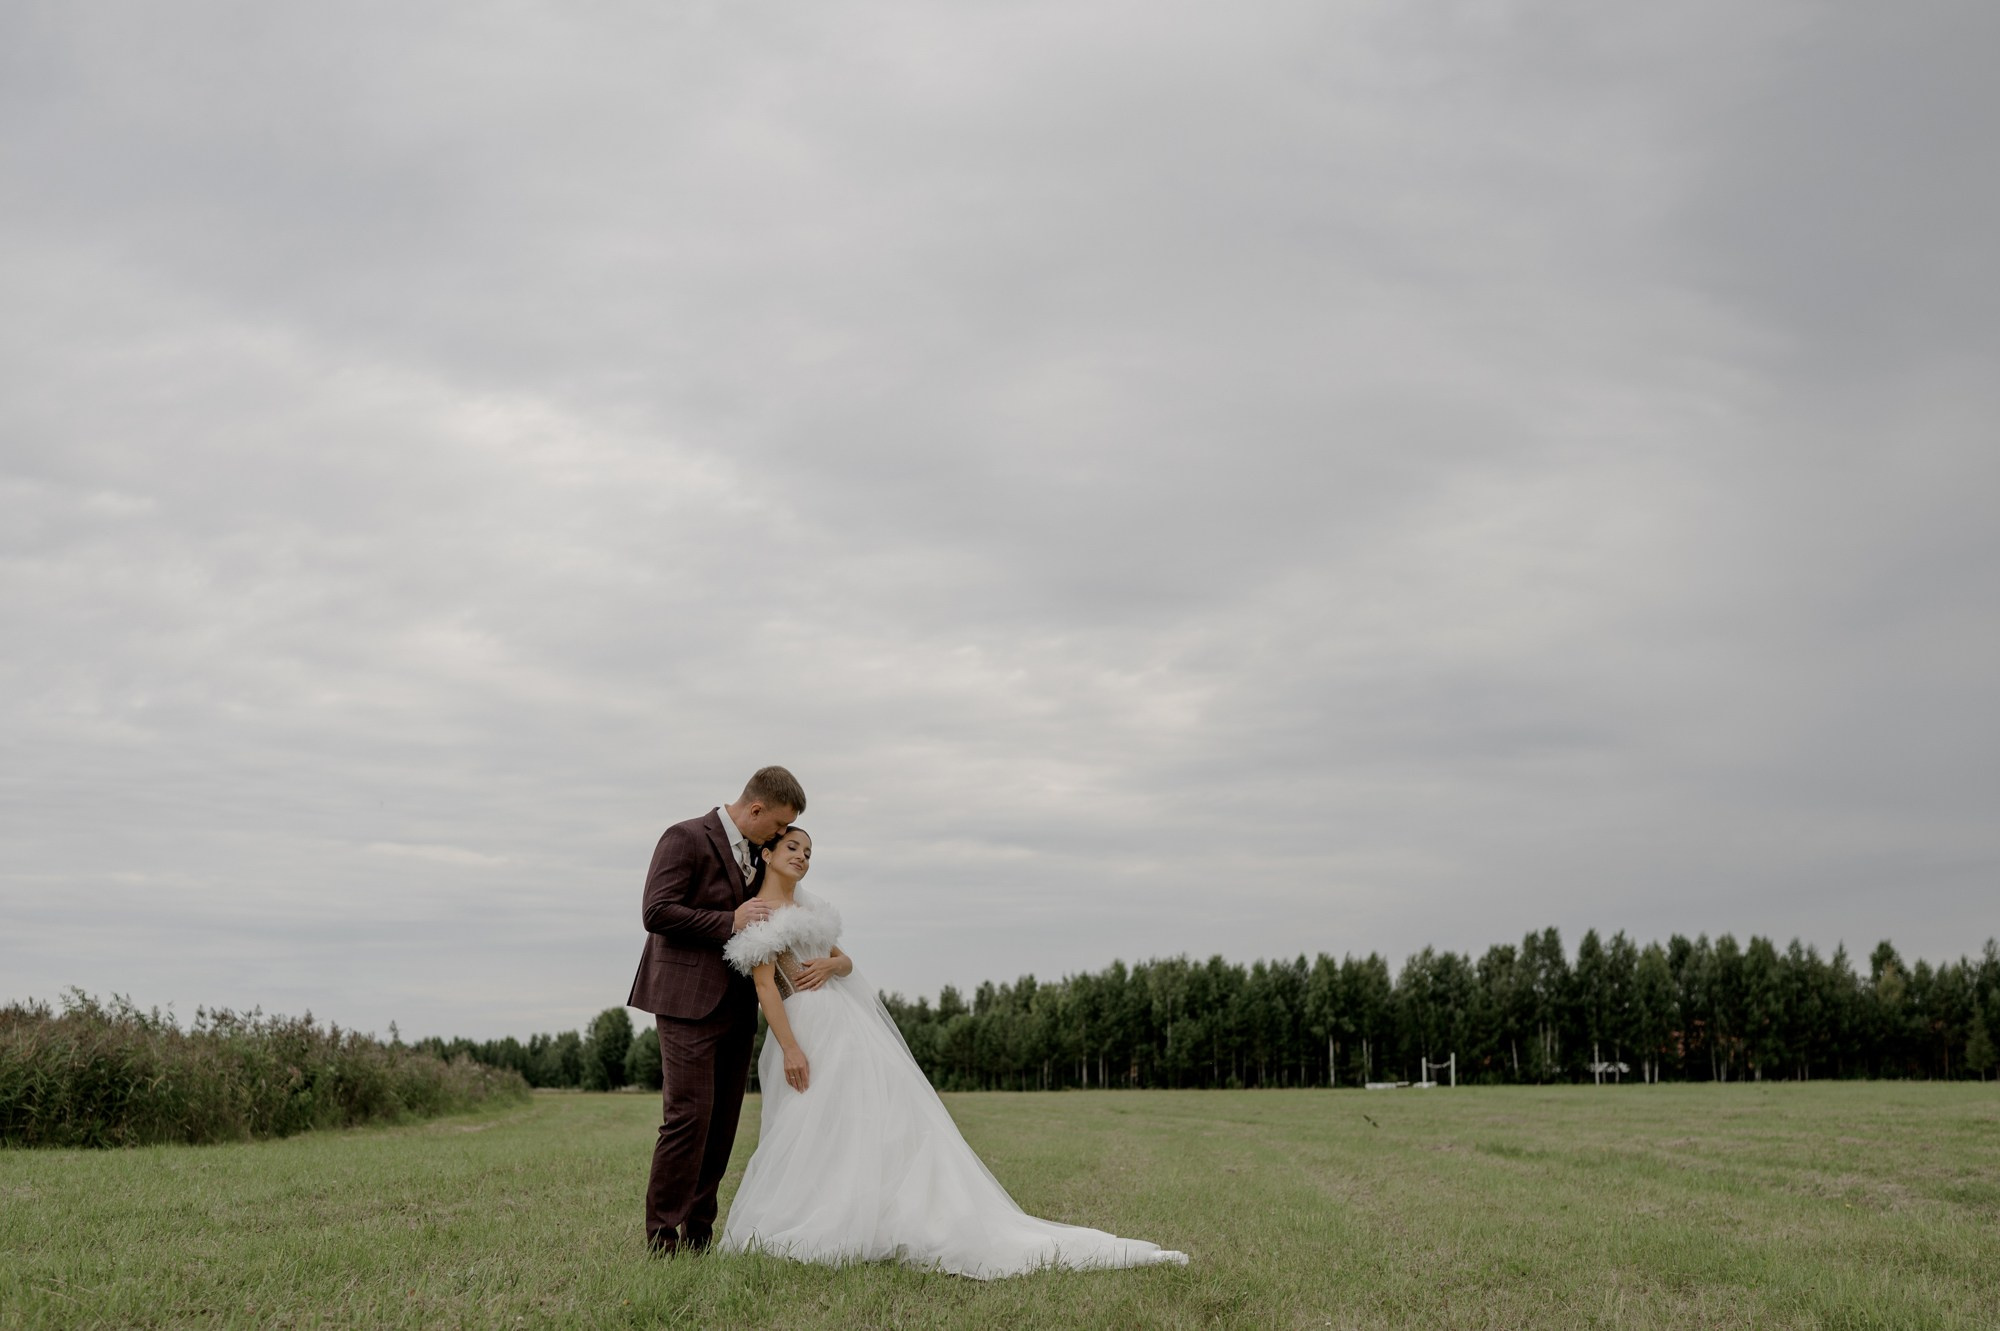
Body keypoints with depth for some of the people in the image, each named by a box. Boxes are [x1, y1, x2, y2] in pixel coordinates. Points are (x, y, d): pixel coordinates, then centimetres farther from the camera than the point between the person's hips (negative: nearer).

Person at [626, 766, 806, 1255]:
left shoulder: (755, 854, 17)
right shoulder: (685, 838, -8)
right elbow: (656, 912, -17)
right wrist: (730, 922, -18)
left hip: (737, 1007, 8)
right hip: (689, 1000, -8)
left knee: (723, 1123, 7)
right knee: (689, 1115, -11)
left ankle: (697, 1233, 15)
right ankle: (661, 1234, -1)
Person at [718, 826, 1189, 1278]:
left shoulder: (805, 906, 20)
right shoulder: (756, 912, -4)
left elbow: (847, 960, 18)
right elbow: (765, 987, -13)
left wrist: (830, 964, -7)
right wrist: (789, 1048, -21)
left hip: (854, 1020, 8)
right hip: (814, 1030, -8)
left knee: (897, 1122, 4)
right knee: (816, 1136, -8)